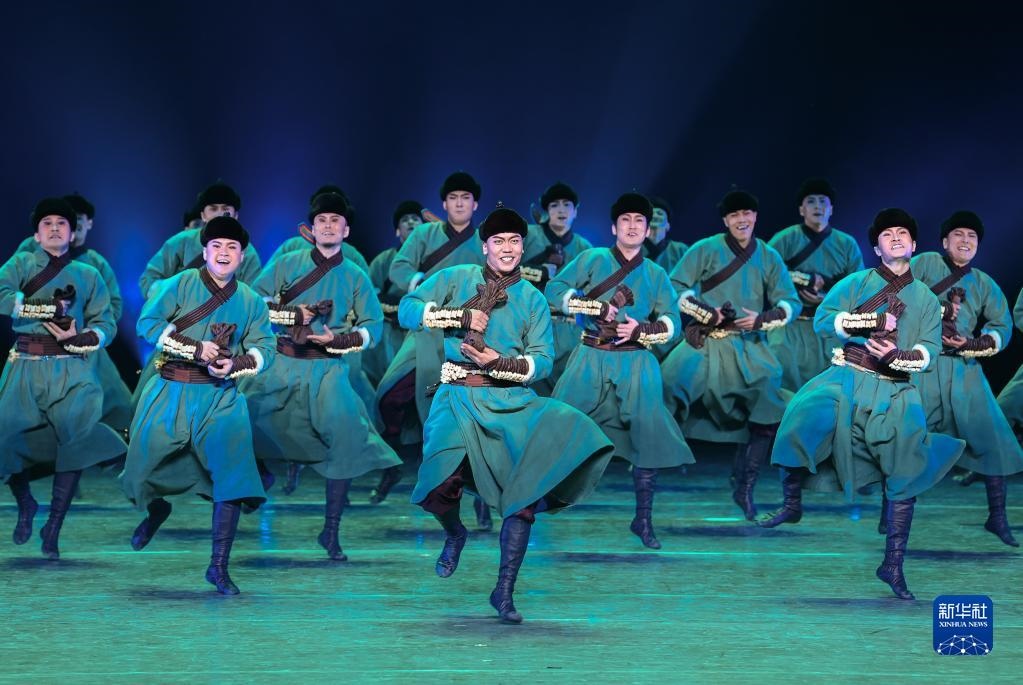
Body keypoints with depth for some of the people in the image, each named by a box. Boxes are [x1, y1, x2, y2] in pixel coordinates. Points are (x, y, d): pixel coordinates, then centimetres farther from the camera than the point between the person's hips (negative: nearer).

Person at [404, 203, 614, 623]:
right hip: (460, 398, -2)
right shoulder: (457, 279, 8)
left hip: (511, 401, 2)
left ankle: (504, 592, -4)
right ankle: (454, 532, 15)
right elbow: (407, 310, 3)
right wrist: (462, 315, -8)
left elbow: (543, 360, 4)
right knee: (439, 486, -25)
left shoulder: (533, 300, 11)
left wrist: (498, 363, -12)